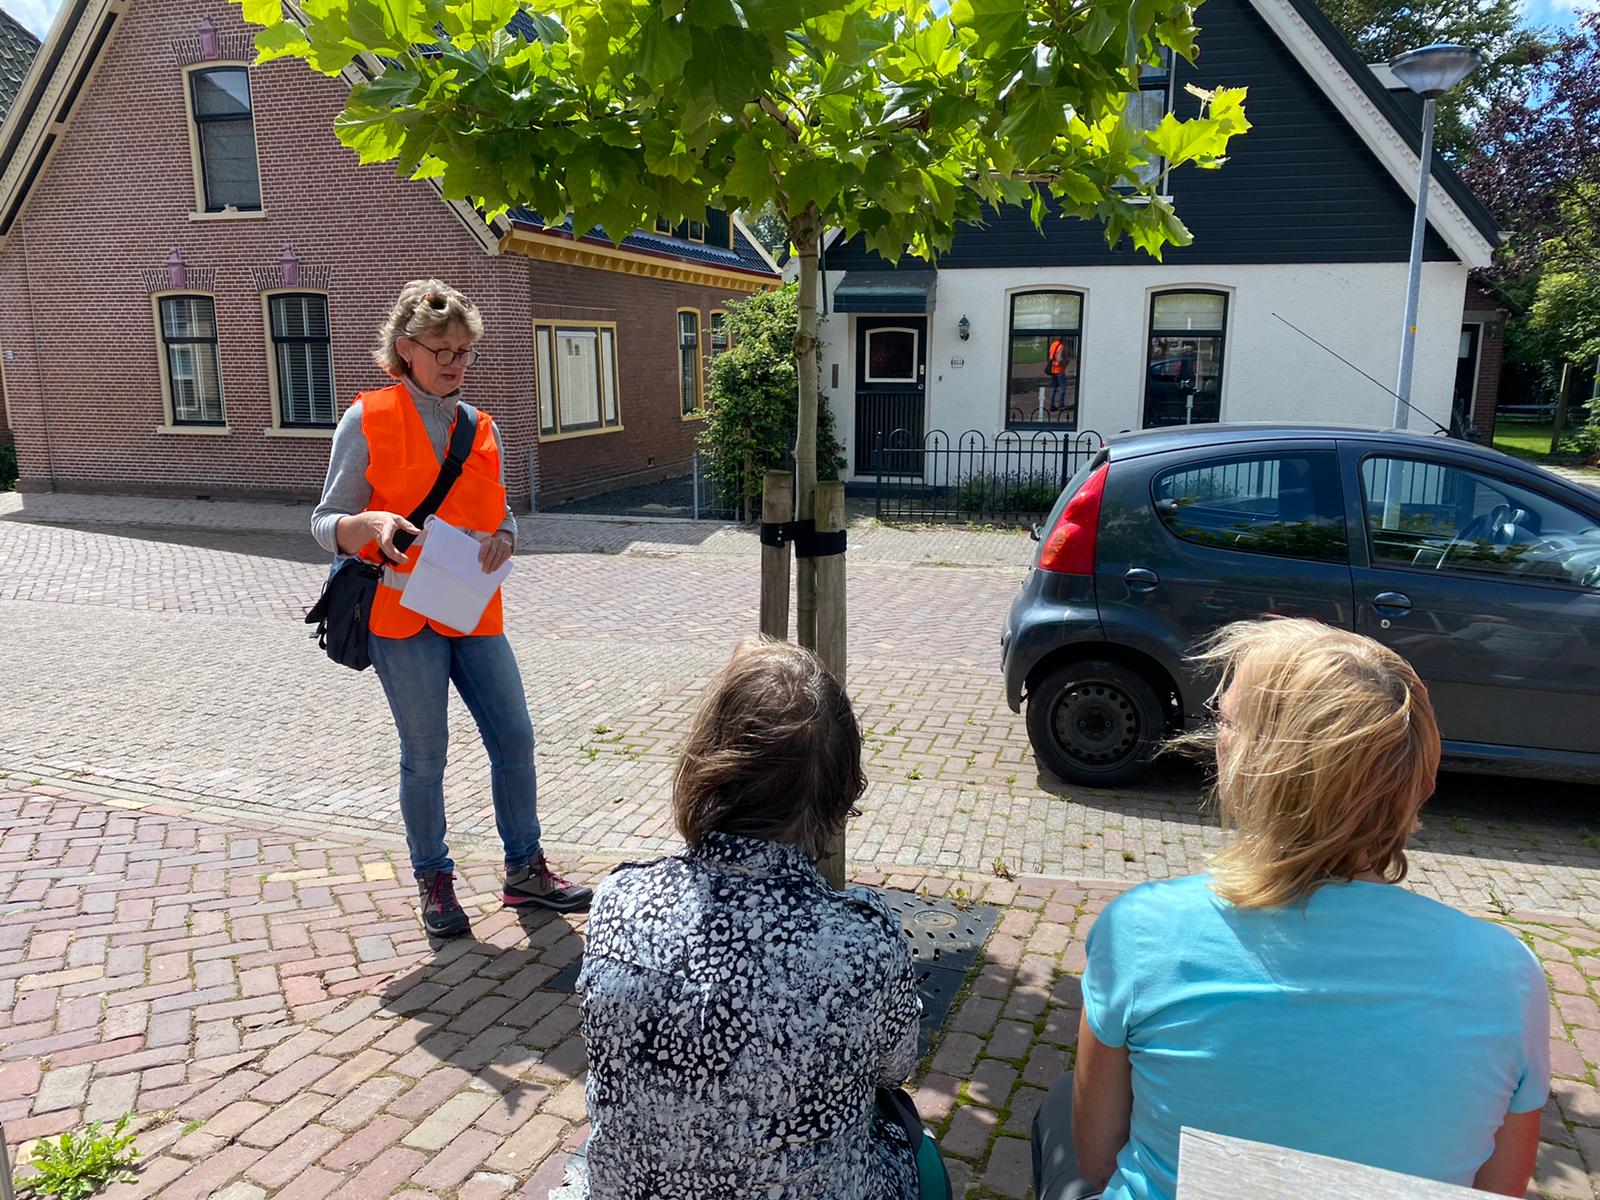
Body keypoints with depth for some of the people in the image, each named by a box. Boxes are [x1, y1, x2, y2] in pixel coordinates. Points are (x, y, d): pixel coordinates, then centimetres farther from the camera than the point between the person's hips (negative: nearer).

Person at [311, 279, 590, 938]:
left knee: (514, 738, 4)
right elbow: (326, 523, -3)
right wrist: (370, 525, -25)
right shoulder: (367, 420, -3)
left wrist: (502, 537, -6)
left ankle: (524, 869, 21)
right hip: (403, 610, -4)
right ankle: (434, 881, 22)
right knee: (425, 754, 2)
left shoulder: (482, 428, 11)